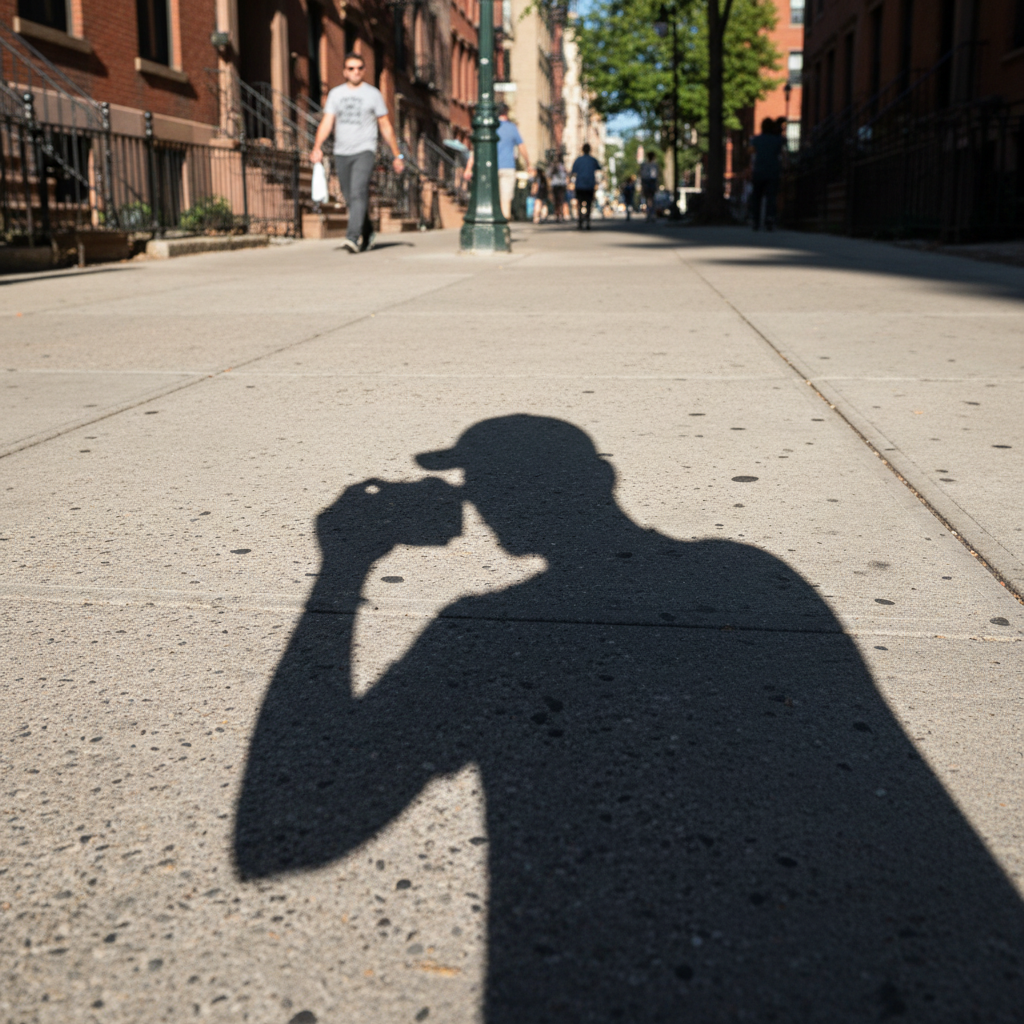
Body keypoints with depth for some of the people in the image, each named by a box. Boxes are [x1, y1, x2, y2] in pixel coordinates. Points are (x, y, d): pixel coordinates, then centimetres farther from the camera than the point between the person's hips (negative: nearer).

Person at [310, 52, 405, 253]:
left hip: (364, 152, -4)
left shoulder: (373, 94, 3)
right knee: (351, 199, 10)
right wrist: (317, 148, -15)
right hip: (341, 153, 4)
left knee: (358, 193, -22)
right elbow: (327, 123, 1)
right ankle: (367, 234, 30)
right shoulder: (335, 94, 10)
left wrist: (397, 155, 7)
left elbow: (386, 126, 6)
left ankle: (352, 237, -30)